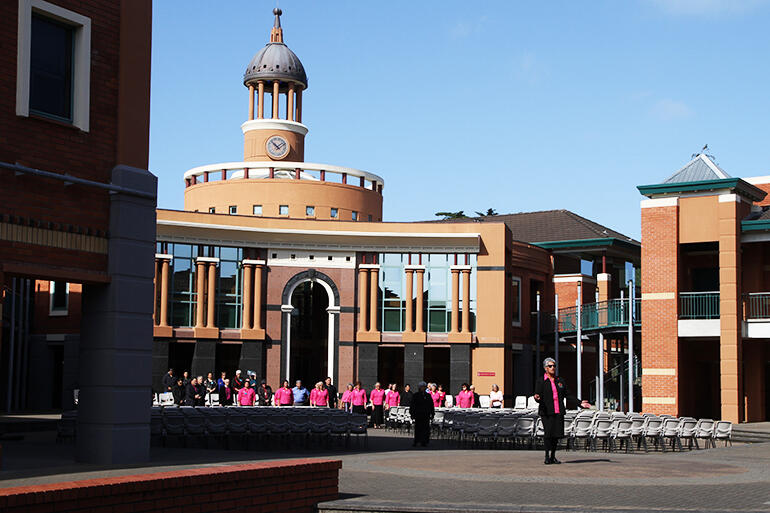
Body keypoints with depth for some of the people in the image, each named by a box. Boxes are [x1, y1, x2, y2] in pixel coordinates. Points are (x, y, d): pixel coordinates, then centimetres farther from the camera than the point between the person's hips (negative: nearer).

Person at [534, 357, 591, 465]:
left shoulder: (560, 381, 16)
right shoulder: (541, 382, 3)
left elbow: (568, 395, 17)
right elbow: (538, 396, -6)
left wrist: (580, 402, 9)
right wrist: (537, 398, -30)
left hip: (559, 412, 4)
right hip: (546, 412, -4)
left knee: (557, 434, 0)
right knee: (548, 433, -13)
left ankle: (553, 456, 11)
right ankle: (547, 456, -4)